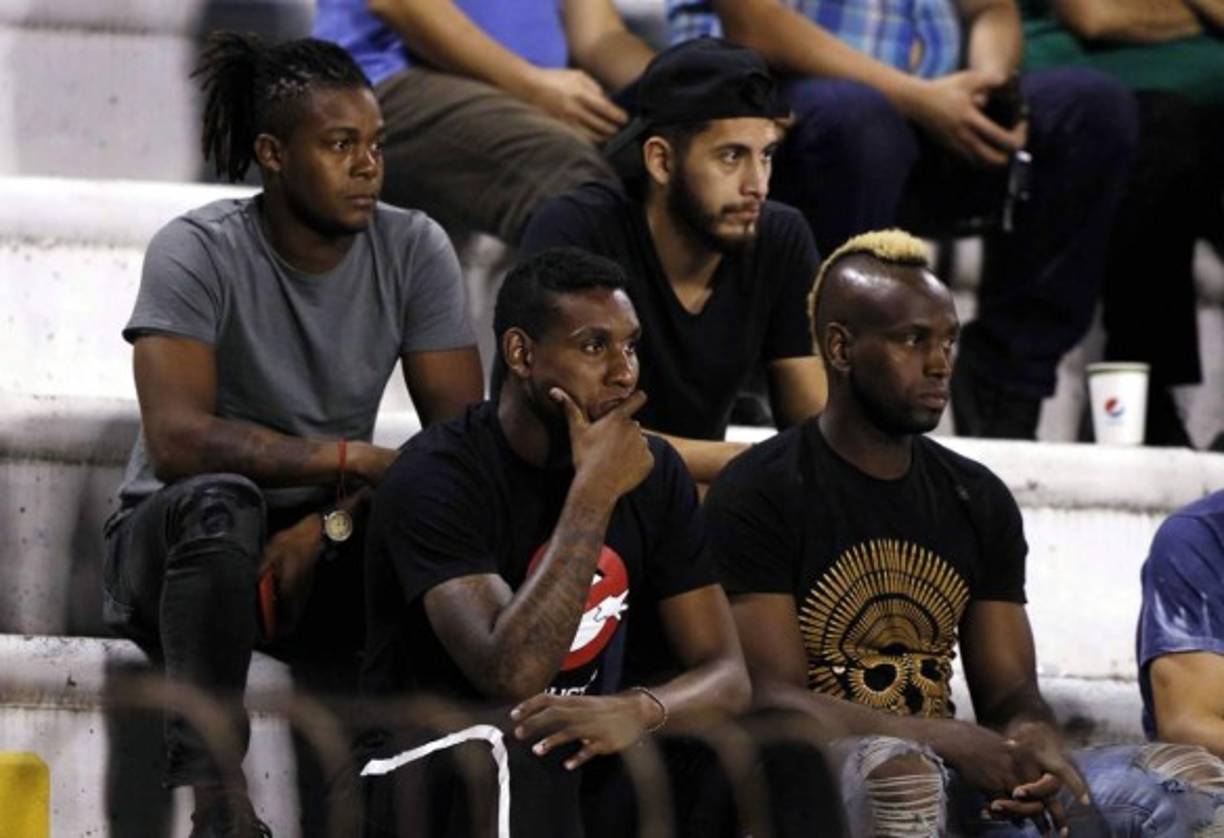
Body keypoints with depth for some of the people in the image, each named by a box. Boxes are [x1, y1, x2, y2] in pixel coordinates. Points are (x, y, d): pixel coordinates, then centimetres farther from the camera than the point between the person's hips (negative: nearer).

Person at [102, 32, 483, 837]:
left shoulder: (415, 250, -5)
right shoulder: (198, 252, -17)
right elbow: (176, 438, -29)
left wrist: (331, 524, -23)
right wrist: (354, 460, -34)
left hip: (327, 551, 3)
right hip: (174, 543, -3)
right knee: (219, 502, -39)